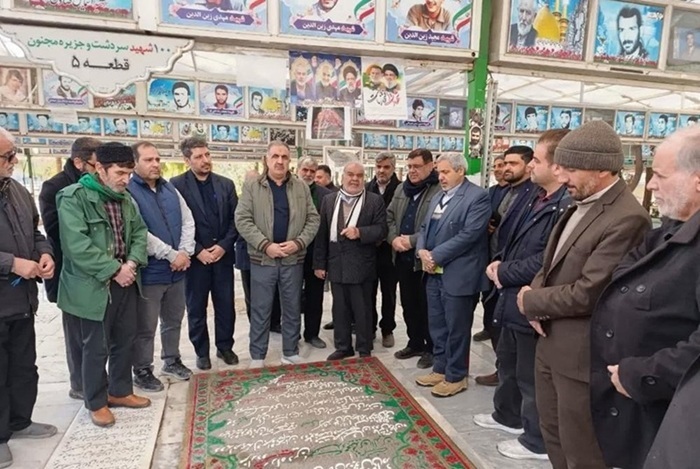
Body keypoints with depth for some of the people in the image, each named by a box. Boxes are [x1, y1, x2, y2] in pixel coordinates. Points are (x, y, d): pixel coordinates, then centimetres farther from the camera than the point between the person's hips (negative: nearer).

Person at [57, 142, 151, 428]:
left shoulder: (125, 199, 9)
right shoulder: (74, 197, -13)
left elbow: (139, 232, 9)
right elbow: (77, 245, -22)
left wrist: (132, 262, -9)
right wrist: (113, 270, -20)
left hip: (125, 281, 7)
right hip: (95, 285, -7)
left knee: (125, 340, 16)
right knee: (97, 347, 6)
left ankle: (120, 391, 34)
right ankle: (96, 403, 24)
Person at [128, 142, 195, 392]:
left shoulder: (170, 189, 10)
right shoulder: (128, 192, -12)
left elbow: (188, 221, 7)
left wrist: (185, 252, -7)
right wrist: (172, 255, -17)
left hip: (176, 270, 7)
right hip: (148, 273, -7)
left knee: (174, 320, 19)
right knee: (145, 327, 6)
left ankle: (172, 360, 37)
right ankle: (142, 371, 23)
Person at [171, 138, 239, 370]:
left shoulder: (226, 184, 6)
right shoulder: (176, 185, -5)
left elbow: (235, 219, 4)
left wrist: (224, 246, -8)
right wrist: (197, 251, -13)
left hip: (223, 254, 3)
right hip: (195, 257, -3)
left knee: (226, 306, 10)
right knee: (196, 308, 9)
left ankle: (225, 347, 28)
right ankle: (202, 352, 25)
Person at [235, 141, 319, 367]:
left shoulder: (301, 187, 7)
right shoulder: (251, 187, 0)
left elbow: (313, 219, 5)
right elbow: (242, 220, -7)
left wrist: (298, 242, -10)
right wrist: (266, 245, -15)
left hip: (294, 259, 2)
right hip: (262, 259, -2)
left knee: (292, 310, 12)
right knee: (260, 311, 7)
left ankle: (291, 354, 27)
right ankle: (257, 358, 21)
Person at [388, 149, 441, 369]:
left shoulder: (440, 190, -14)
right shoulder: (402, 188, 12)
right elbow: (390, 216, 14)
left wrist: (412, 240, -19)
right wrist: (393, 238, -3)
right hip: (402, 257, 7)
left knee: (427, 306, 5)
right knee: (408, 304, 17)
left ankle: (431, 348, 22)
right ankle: (415, 343, 34)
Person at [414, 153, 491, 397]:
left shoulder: (477, 197, -11)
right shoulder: (438, 197, 16)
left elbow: (469, 235, -20)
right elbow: (425, 228, 15)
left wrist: (435, 256, -18)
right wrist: (422, 251, -6)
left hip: (458, 275, -8)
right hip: (434, 273, 8)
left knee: (456, 329, 5)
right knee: (437, 327, 16)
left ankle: (456, 377, 20)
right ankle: (440, 369, 32)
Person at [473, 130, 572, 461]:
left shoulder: (567, 206, -24)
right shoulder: (537, 197, 7)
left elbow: (546, 260, -28)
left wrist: (504, 273, -16)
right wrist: (501, 261, 1)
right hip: (513, 297, 10)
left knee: (531, 375, 9)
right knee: (507, 361, 26)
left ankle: (536, 441, 30)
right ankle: (507, 415, 48)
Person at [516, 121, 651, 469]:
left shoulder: (627, 218, -23)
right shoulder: (580, 204, 8)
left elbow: (586, 294, -26)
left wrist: (531, 301, -11)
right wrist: (536, 294, -6)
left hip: (580, 353, -9)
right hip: (550, 342, 9)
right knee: (552, 433, 24)